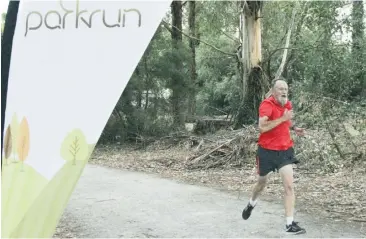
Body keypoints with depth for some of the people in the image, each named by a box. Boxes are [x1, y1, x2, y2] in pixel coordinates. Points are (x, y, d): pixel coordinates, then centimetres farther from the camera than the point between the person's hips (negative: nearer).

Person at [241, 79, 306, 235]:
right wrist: (283, 118, -30)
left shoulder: (287, 104, 3)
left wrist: (294, 128, 6)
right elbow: (262, 127, -33)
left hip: (285, 150, 4)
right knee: (262, 182, 18)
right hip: (267, 151, -4)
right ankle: (251, 204, 49)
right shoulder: (266, 105, -18)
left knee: (289, 185, -9)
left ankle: (290, 224, -4)